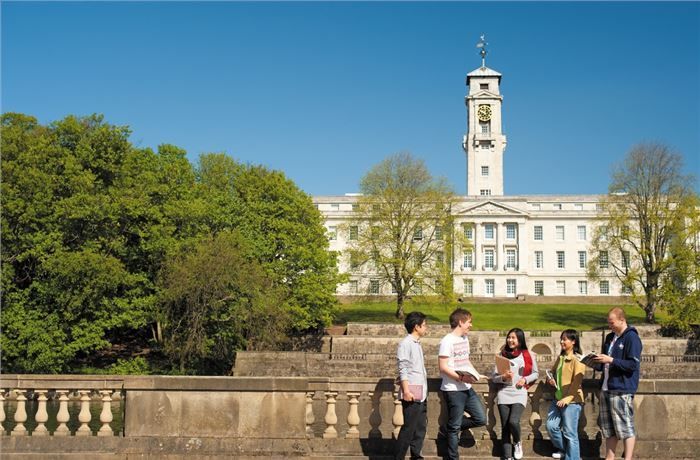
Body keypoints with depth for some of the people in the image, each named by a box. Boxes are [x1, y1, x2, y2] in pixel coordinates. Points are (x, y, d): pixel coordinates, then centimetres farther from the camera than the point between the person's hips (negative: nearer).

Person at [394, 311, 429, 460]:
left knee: (420, 427, 10)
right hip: (412, 393, -9)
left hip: (421, 393, 9)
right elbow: (402, 370, -15)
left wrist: (423, 391, 17)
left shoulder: (417, 344, 16)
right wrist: (406, 391, -21)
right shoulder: (405, 344, -10)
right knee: (409, 428, -7)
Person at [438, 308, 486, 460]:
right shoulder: (447, 341, -14)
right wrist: (461, 378, -24)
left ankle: (450, 429, 24)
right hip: (453, 390, -8)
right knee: (455, 427, 1)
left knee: (480, 419, 8)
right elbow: (443, 367, -17)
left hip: (467, 388, 8)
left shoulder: (465, 339, 13)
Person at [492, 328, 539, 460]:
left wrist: (525, 379, -6)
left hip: (519, 393, -2)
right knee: (505, 427, 0)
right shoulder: (502, 355, 5)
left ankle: (517, 443, 11)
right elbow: (494, 377, 5)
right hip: (504, 393, 2)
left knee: (513, 421, -20)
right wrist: (503, 377, -15)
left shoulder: (528, 355, 3)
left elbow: (535, 373, 12)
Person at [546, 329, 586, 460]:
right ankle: (563, 449, 27)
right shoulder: (560, 358, 13)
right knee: (551, 426, 7)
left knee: (570, 433, -4)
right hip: (558, 399, 7)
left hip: (572, 400, -7)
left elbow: (577, 382, -15)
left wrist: (567, 398, -23)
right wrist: (550, 379, 3)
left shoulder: (578, 359, -10)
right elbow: (552, 372, 26)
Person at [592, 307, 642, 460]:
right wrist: (597, 363, 3)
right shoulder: (609, 338, 16)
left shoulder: (632, 338, -9)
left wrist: (611, 360, -19)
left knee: (625, 427, -4)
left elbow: (633, 364, -16)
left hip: (622, 390, -9)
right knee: (608, 428, 13)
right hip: (607, 389, 9)